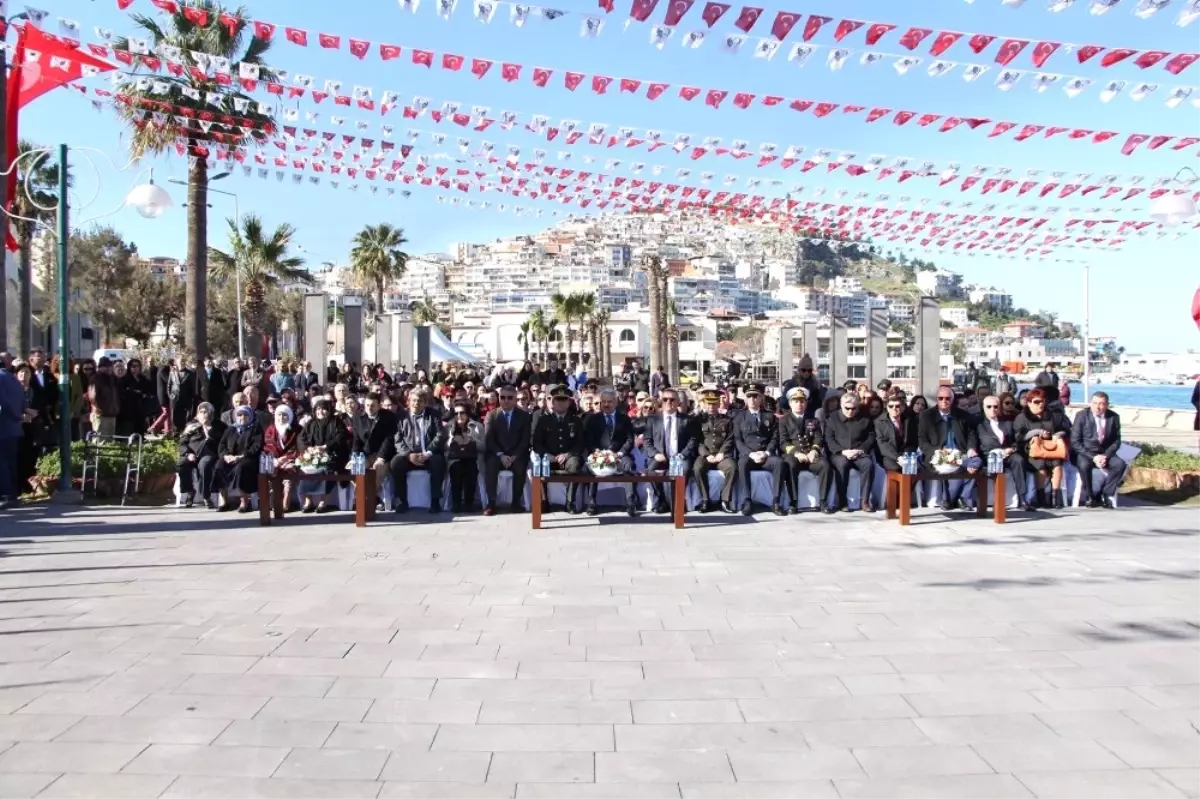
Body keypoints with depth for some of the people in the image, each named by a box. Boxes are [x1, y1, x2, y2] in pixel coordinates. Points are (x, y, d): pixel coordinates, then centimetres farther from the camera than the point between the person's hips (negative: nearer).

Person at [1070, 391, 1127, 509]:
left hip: (1104, 453, 3)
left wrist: (1106, 455, -14)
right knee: (1084, 465, -35)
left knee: (1120, 464, -25)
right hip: (1084, 453, -3)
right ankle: (1090, 497, -16)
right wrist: (1093, 457, -20)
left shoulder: (1114, 417, -1)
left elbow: (1116, 441, 5)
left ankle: (1105, 495, -13)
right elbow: (1075, 442, -10)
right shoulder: (1082, 415, -8)